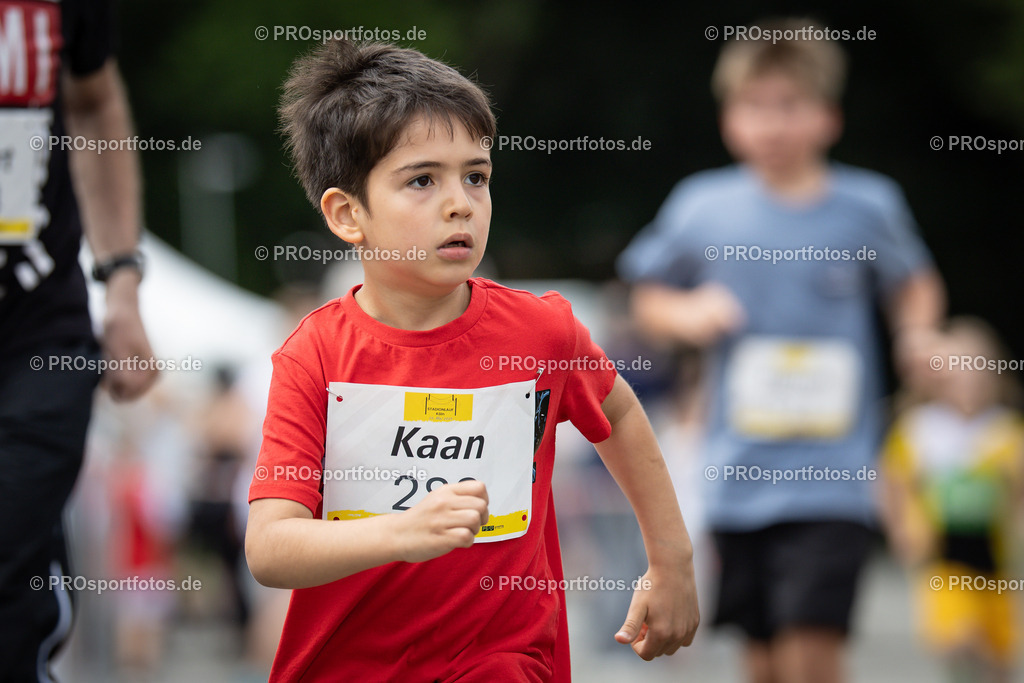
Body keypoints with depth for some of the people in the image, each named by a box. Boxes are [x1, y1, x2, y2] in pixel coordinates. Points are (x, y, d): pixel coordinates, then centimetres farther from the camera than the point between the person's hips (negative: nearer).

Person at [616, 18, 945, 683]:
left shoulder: (868, 205, 0)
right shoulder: (702, 206, 2)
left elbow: (915, 282, 17)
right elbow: (648, 298, 14)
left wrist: (918, 332, -3)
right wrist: (688, 315, -7)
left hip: (832, 476, -2)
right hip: (738, 474, 2)